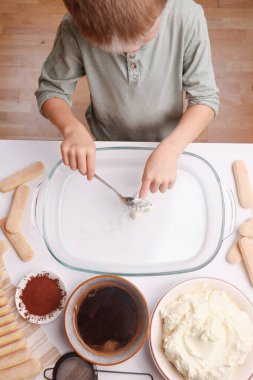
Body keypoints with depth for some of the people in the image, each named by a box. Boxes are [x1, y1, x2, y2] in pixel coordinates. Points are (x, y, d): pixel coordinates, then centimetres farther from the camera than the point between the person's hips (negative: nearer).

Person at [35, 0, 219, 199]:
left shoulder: (187, 17, -31)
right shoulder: (76, 28, -29)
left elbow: (205, 97, -24)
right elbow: (51, 90, -17)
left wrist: (169, 149, -40)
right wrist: (72, 128, -38)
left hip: (168, 141, 1)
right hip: (107, 147, 0)